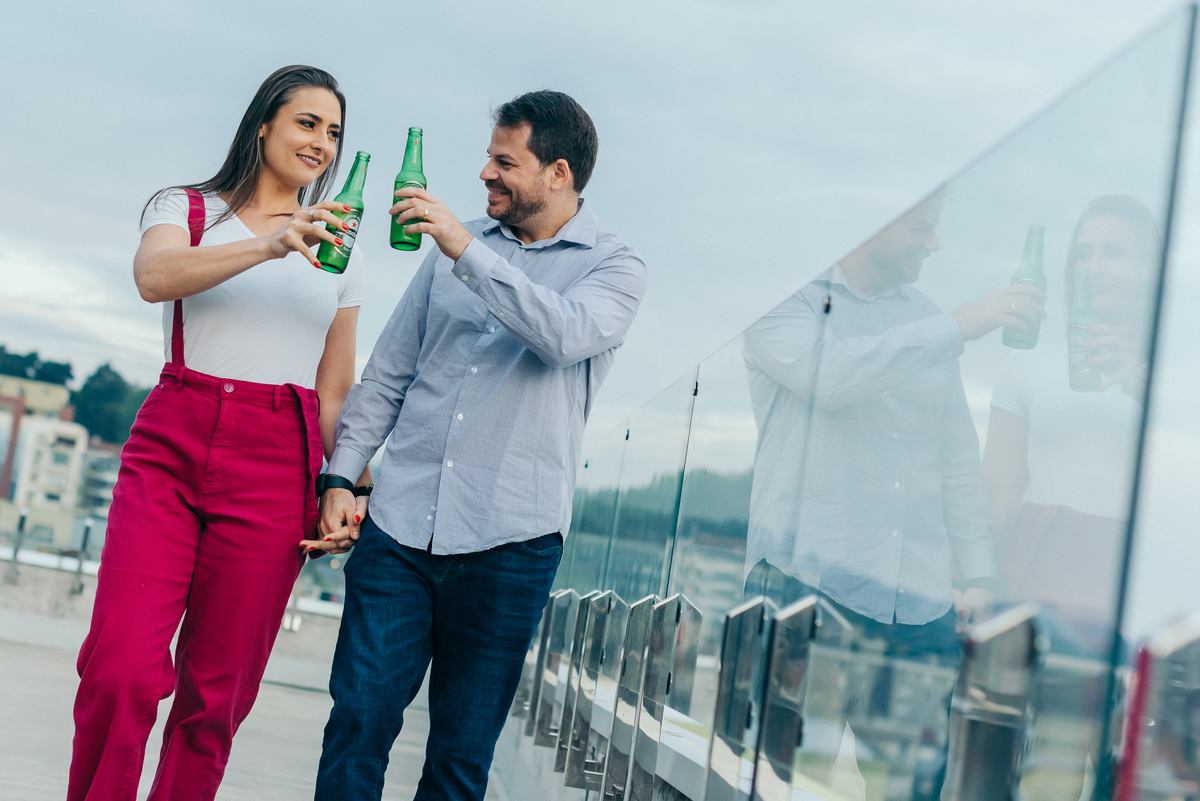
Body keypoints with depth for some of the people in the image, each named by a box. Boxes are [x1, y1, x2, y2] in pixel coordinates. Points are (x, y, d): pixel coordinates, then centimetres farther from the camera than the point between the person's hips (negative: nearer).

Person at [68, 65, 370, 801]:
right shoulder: (188, 210, 9)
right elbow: (154, 276, -15)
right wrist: (270, 245, -29)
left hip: (274, 468, 2)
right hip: (170, 447, -2)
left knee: (216, 692, 1)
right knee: (119, 670, -14)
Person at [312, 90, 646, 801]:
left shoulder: (615, 268, 3)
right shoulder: (456, 247, 15)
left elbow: (567, 335, -20)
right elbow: (389, 372, 17)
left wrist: (468, 251, -24)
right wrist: (342, 476, 7)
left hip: (508, 541, -3)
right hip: (401, 527, 3)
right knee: (357, 720, -4)